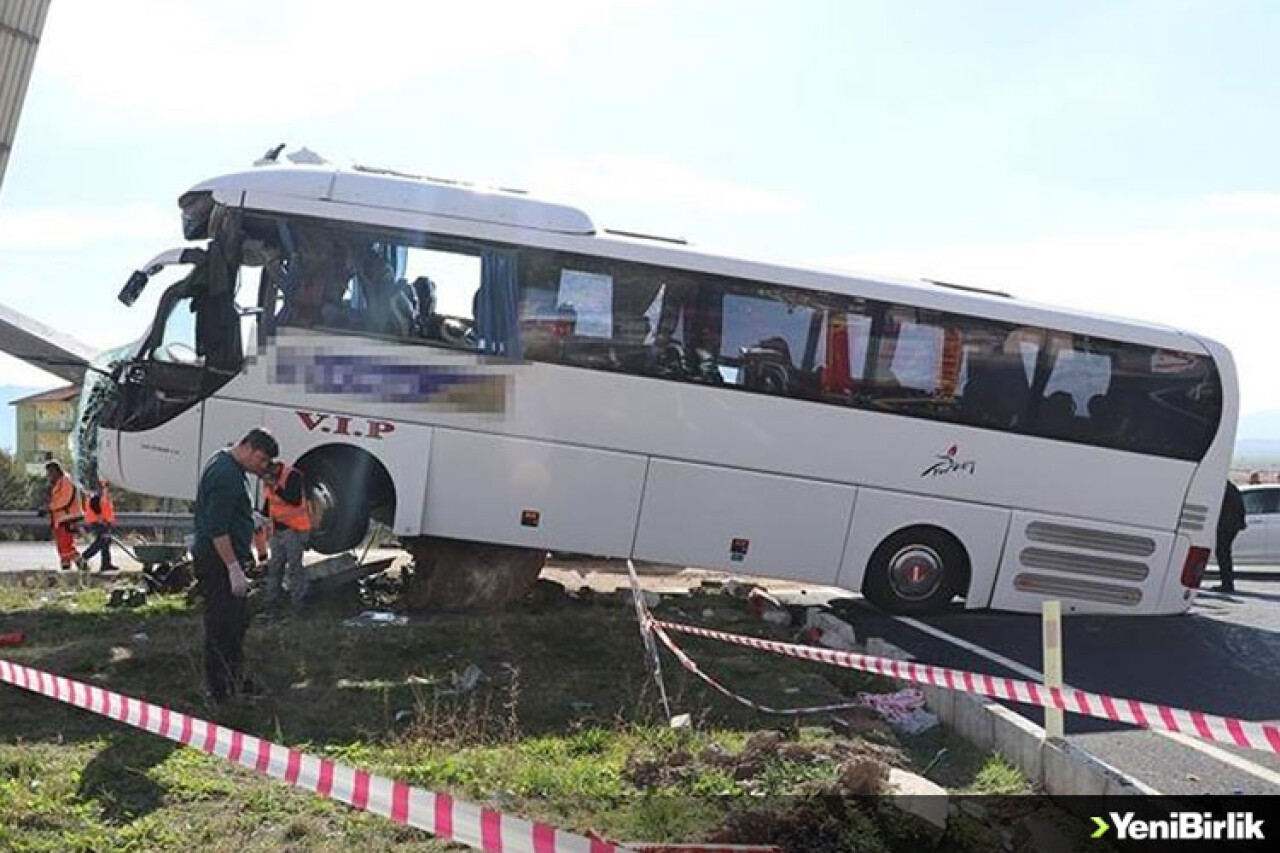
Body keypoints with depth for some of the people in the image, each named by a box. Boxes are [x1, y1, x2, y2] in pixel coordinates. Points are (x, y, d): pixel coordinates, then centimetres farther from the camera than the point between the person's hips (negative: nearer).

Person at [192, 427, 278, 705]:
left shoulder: (228, 466, 14)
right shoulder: (226, 474, -21)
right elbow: (217, 528, -25)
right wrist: (234, 569, -25)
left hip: (226, 559, 11)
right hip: (218, 561, -11)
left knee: (238, 621, 18)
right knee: (222, 626, -5)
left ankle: (235, 680, 29)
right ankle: (219, 692, 1)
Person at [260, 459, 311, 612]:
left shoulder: (293, 475, -16)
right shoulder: (268, 479, 9)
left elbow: (296, 500, -28)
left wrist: (275, 486, -28)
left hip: (295, 530, -8)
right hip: (277, 530, 8)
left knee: (295, 567, -5)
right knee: (274, 567, 10)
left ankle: (297, 604, 1)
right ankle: (270, 601, 17)